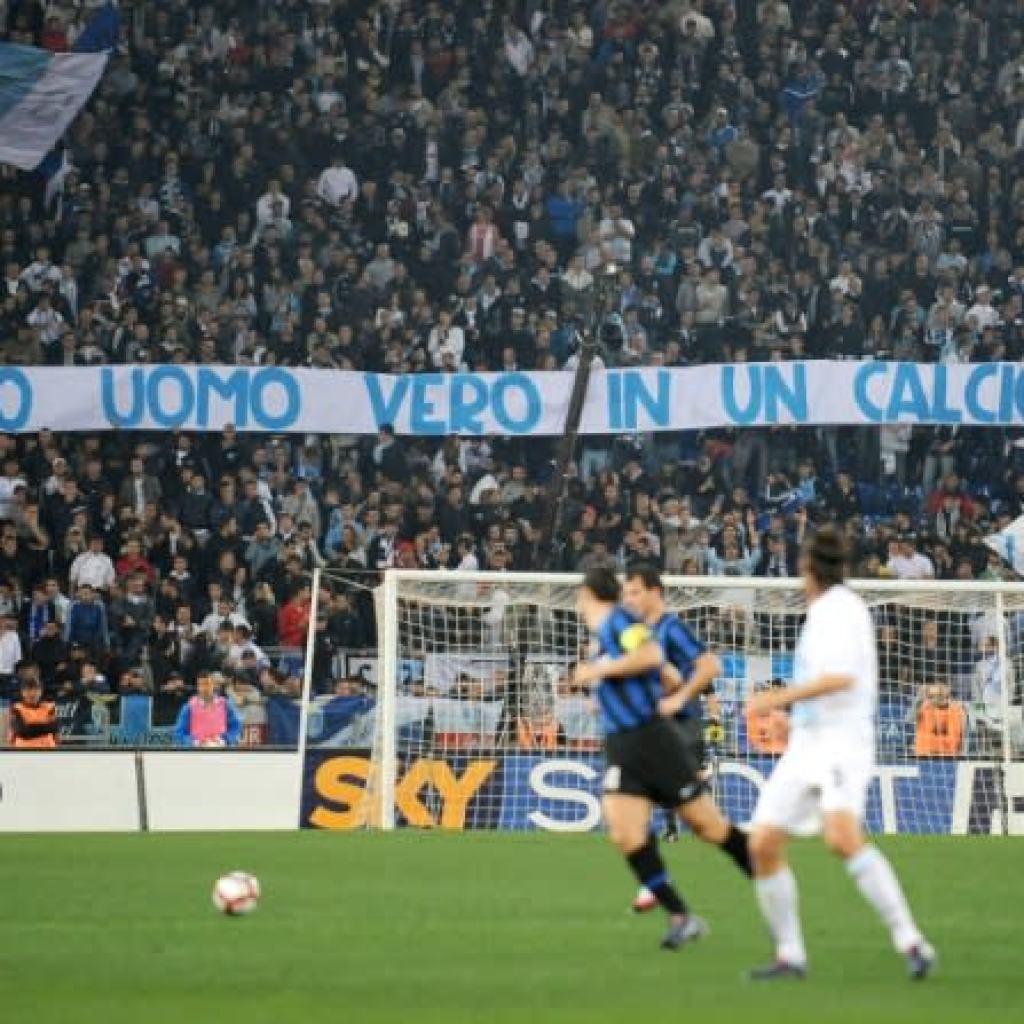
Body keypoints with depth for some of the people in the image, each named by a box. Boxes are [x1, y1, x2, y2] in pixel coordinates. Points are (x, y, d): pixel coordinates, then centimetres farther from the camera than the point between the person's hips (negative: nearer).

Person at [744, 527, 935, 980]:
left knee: (842, 836, -29)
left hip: (840, 741, -9)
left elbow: (842, 676, -21)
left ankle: (911, 941, -29)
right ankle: (790, 955, 4)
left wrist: (780, 698, -16)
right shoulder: (822, 614, 18)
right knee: (763, 844, -2)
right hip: (804, 744, 9)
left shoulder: (842, 608, -8)